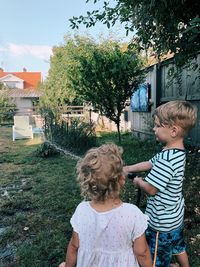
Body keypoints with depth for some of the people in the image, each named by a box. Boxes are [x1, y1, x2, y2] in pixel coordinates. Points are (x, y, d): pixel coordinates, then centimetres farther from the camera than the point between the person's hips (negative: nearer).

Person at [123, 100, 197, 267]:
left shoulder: (167, 159, -34)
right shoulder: (178, 152, -3)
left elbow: (151, 189, -27)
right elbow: (149, 164, 8)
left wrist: (138, 182, -6)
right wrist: (125, 169, 10)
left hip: (162, 222, -9)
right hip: (175, 216, 9)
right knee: (178, 247, 31)